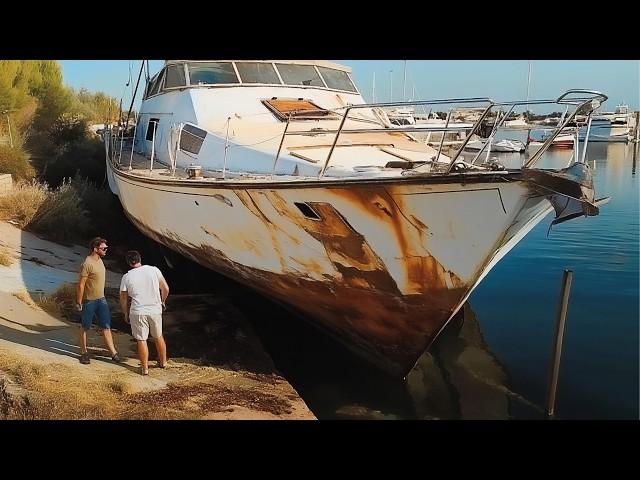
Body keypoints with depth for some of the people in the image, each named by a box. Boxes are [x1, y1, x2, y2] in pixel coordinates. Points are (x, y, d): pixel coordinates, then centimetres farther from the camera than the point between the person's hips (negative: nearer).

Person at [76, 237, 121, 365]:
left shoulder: (99, 260, 5)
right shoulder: (87, 264, -21)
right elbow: (81, 285, -18)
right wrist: (79, 303, -16)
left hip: (101, 299, 7)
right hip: (89, 301, -7)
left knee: (106, 327, 6)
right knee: (85, 328, 9)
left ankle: (114, 353, 8)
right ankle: (84, 353, 23)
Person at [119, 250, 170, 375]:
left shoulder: (126, 277, -6)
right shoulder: (154, 270, -4)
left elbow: (123, 299, 2)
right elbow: (165, 289, 2)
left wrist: (125, 314, 17)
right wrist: (162, 302, 20)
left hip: (138, 312, -2)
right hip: (155, 310, 2)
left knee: (141, 340, 10)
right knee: (158, 337, 20)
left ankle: (145, 368, 16)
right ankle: (163, 362, 34)